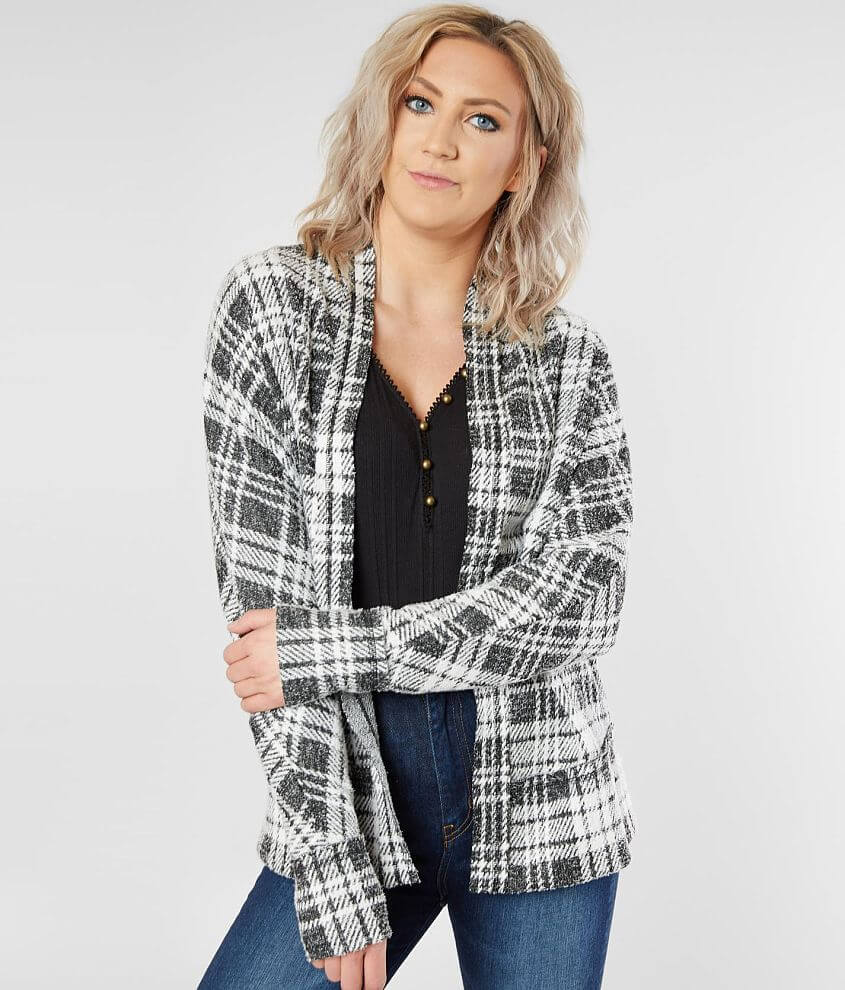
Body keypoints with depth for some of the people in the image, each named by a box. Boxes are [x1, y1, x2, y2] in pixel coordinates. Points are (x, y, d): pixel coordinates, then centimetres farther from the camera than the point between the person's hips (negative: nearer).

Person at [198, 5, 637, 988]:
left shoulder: (568, 360, 1)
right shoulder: (271, 302, -2)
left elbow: (579, 600, -8)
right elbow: (261, 586, -8)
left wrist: (327, 649, -16)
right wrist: (333, 867, -12)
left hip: (540, 805, 1)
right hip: (353, 796, 0)